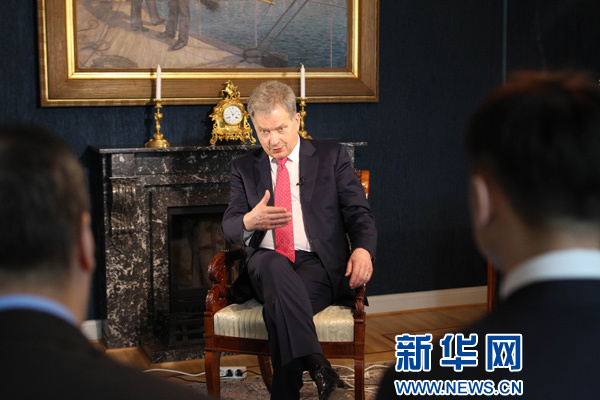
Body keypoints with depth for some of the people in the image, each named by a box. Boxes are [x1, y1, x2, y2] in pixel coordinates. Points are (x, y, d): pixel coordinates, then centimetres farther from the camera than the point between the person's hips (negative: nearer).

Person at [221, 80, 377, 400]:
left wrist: (363, 249, -17)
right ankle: (318, 367, -51)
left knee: (279, 308, -36)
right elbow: (229, 226, 10)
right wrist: (250, 221, -17)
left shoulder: (332, 156, 14)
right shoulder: (245, 168, 19)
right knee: (274, 263, -39)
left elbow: (359, 212, 7)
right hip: (265, 264, 1)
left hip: (318, 264, -1)